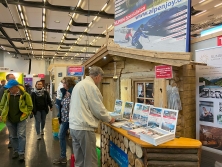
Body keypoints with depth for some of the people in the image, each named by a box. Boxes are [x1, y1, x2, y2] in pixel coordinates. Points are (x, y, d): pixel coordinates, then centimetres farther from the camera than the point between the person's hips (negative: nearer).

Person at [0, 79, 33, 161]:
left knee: (21, 136, -3)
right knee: (13, 136, 16)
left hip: (21, 119, -3)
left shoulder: (24, 95, -13)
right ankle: (16, 151, 32)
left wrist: (25, 114, -10)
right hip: (9, 120, 4)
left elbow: (30, 106, -3)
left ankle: (21, 153, 8)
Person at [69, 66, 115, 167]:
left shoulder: (79, 84, 16)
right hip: (83, 128, -9)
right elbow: (98, 109, -12)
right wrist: (109, 119, 7)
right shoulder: (91, 86, -13)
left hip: (74, 126, 9)